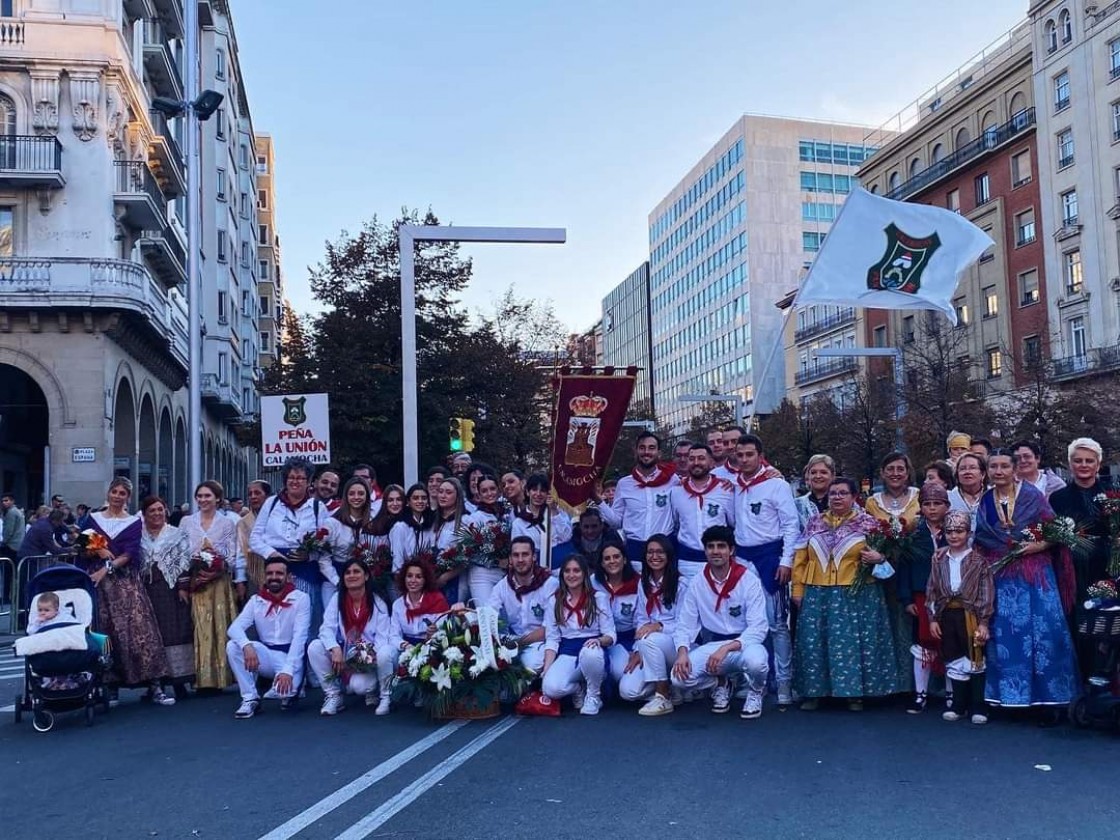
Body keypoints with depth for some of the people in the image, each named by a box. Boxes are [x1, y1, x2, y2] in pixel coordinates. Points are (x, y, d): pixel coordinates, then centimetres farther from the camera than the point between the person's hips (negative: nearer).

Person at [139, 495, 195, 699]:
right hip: (146, 590, 2)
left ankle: (178, 682, -3)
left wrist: (183, 587, -8)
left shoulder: (177, 535, 7)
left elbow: (184, 562, 0)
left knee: (174, 633, -5)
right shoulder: (138, 536, 11)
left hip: (171, 590, -2)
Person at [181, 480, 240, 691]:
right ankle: (201, 677, 1)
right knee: (199, 629, -2)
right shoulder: (186, 522, 11)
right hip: (193, 581, 1)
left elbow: (232, 556, 3)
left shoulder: (227, 524, 7)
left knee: (219, 627, -3)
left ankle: (219, 676, 2)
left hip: (218, 582, -1)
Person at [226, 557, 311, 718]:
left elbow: (299, 637, -17)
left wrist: (288, 669, -29)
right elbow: (234, 628, -11)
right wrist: (247, 645, -34)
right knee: (233, 646, -22)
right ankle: (250, 698, -10)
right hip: (267, 654, 4)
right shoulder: (256, 600, 1)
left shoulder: (301, 598, -8)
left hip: (290, 655, -3)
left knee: (284, 689, -33)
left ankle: (291, 688, 7)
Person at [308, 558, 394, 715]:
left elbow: (382, 636, -12)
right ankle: (333, 695, -6)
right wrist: (335, 649, -32)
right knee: (314, 647, -23)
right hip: (343, 656, 3)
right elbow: (327, 629, -12)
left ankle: (384, 697, -3)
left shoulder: (378, 601, -10)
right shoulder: (337, 599, -4)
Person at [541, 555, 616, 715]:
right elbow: (551, 639, 5)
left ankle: (594, 696, -8)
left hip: (591, 650, -1)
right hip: (567, 654, 1)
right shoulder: (555, 601, 8)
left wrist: (599, 640, -25)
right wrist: (547, 668, -9)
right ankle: (578, 689, 8)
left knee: (589, 653, -40)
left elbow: (611, 635, -1)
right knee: (551, 688, -30)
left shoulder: (599, 598, 3)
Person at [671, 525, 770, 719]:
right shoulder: (697, 584, -1)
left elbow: (758, 628, -17)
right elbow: (685, 625, 0)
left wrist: (726, 648, -31)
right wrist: (682, 652, -21)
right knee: (680, 676, -24)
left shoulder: (749, 581, -11)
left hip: (744, 644, -3)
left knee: (755, 659, -39)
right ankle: (720, 684, 11)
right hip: (711, 646, 3)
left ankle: (755, 692, 1)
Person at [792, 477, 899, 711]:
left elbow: (882, 552, 2)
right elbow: (800, 558, 9)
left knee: (854, 643, -1)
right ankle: (814, 693, 14)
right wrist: (798, 589, 4)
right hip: (817, 595, 3)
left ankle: (855, 694, 10)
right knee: (814, 643, 4)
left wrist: (879, 557, -20)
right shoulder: (815, 523, 10)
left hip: (857, 596, -2)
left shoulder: (867, 523, 3)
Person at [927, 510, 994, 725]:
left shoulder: (978, 560, -4)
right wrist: (932, 618, 3)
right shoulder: (939, 559, 6)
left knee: (974, 660, 4)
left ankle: (977, 707, 14)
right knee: (954, 662, 10)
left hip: (970, 614, -3)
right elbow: (931, 590, 7)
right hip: (947, 615, 3)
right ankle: (959, 706, 20)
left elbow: (986, 593, -6)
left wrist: (983, 622, -10)